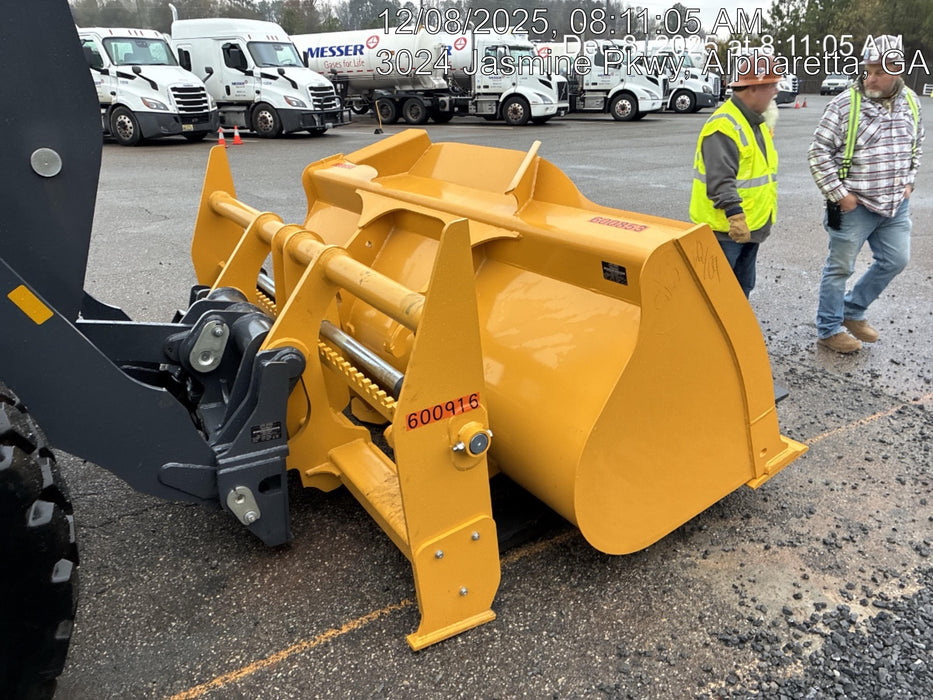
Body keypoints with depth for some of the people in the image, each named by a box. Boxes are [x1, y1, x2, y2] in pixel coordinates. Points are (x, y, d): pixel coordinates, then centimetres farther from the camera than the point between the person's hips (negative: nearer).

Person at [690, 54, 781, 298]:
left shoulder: (756, 121, 13)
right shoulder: (724, 125, -20)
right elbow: (720, 179, -30)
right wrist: (734, 214, -40)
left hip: (751, 226, 10)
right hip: (724, 228, -10)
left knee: (743, 288, 19)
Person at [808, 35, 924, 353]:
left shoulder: (911, 102, 5)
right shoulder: (845, 104, -14)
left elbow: (916, 146, 19)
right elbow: (819, 151, -13)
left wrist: (908, 182, 10)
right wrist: (838, 193, -14)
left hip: (896, 204, 6)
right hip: (854, 205, -6)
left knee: (895, 260, 14)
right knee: (840, 268, 3)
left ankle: (853, 311, 31)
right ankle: (829, 330, 17)